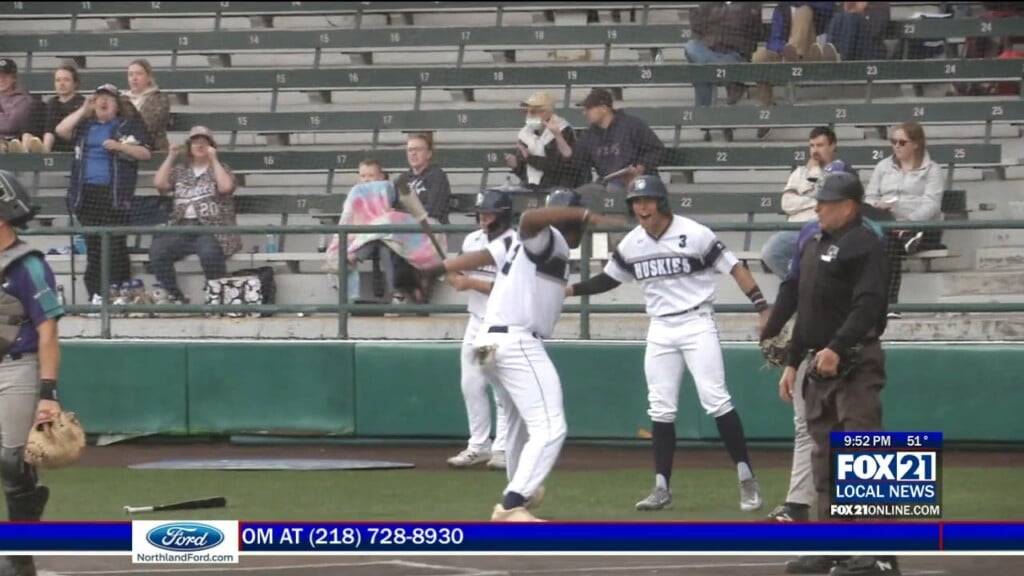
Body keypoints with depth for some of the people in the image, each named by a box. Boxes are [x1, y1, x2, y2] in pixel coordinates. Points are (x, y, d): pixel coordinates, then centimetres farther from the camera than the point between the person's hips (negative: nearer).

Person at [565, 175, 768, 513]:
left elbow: (734, 269, -10)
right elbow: (609, 279, 18)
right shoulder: (631, 244, 3)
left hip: (697, 325, -5)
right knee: (661, 409, 4)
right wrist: (570, 290, 4)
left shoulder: (694, 235, -12)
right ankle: (662, 488, 9)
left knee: (715, 400, -12)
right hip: (660, 330, 5)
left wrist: (763, 309, -17)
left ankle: (747, 480, -6)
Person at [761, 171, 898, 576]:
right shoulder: (813, 239, 17)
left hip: (854, 364, -9)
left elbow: (868, 306, -21)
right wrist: (793, 362, 21)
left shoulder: (865, 242, -10)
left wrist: (837, 349, -31)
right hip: (816, 363, 10)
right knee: (824, 455, 13)